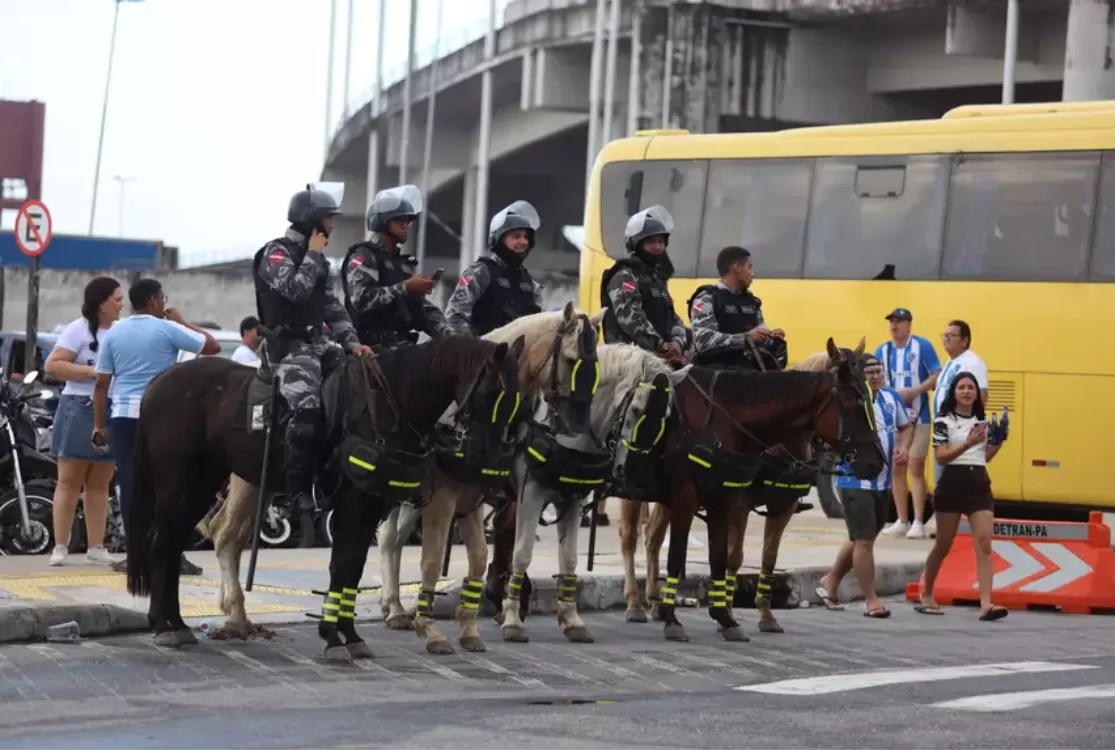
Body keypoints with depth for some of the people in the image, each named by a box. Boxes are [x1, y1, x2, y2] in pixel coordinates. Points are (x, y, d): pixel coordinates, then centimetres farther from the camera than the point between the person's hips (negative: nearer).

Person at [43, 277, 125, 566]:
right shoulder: (78, 330, -6)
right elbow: (52, 366, -13)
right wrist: (91, 371, -19)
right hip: (80, 409, -6)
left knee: (100, 485, 8)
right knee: (69, 482, -4)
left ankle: (96, 547, 11)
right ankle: (60, 547, -3)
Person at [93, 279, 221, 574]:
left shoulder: (113, 333, 7)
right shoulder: (167, 329, -4)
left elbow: (102, 383, 6)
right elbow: (212, 346, 0)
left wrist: (99, 425, 11)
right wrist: (182, 322, 10)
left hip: (123, 415, 3)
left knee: (130, 482, 3)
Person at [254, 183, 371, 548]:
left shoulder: (316, 258, 20)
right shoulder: (276, 253, -4)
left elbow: (333, 306, 16)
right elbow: (295, 289, -22)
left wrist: (351, 342, 2)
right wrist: (313, 256, -9)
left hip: (317, 342, 9)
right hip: (289, 347, -9)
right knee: (307, 408, -29)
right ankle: (300, 495, -29)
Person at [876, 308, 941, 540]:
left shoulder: (922, 346, -7)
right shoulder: (883, 350, 8)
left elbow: (937, 377, -10)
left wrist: (915, 391, -21)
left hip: (917, 417, -5)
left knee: (915, 469, -6)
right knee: (896, 469, 8)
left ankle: (918, 523, -3)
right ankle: (902, 521, 16)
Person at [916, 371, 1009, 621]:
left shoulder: (982, 421, 13)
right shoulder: (944, 421, -3)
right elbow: (940, 457, -13)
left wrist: (997, 443, 2)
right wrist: (968, 444, -25)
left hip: (980, 485, 4)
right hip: (953, 484, -4)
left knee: (984, 545, -9)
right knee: (943, 545, 6)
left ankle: (986, 604, -16)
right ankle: (926, 595, 25)